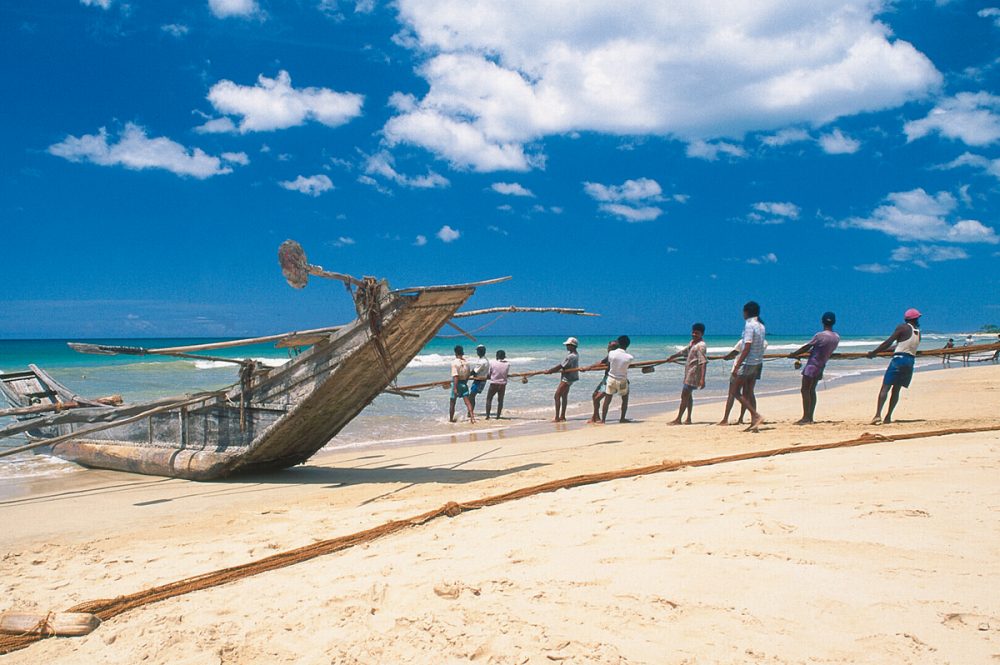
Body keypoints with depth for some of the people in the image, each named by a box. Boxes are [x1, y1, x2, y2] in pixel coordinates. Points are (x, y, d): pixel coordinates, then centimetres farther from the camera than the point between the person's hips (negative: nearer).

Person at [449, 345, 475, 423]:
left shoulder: (454, 362, -15)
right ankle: (472, 416, -11)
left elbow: (455, 376, -21)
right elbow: (468, 375, 8)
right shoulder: (466, 362, 2)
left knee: (452, 403, 10)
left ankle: (451, 419, 20)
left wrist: (455, 388, -21)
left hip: (457, 383, -4)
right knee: (467, 401, 2)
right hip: (464, 383, 4)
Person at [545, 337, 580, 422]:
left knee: (557, 396, -7)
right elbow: (563, 366, 14)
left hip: (567, 379, -10)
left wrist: (549, 371, -12)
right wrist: (552, 370, 12)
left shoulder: (571, 356, -24)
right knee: (564, 396, 16)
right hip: (568, 378, 10)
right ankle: (562, 416, 23)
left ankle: (557, 418, -7)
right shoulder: (575, 354, 8)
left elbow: (560, 366, -21)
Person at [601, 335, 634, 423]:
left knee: (607, 400, 8)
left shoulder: (611, 353, -12)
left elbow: (608, 364, 2)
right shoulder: (629, 357, -16)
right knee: (625, 399, 21)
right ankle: (622, 418, 21)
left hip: (611, 379, 1)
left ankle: (603, 420, 6)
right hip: (622, 380, -1)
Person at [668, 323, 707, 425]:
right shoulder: (692, 343, 12)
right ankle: (688, 419, 22)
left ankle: (678, 419, -1)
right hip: (689, 374, 10)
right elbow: (684, 352, 30)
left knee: (684, 396, -6)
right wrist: (672, 357, 42)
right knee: (688, 396, 15)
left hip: (693, 375, -10)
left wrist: (702, 379, -34)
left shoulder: (701, 346, -18)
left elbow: (703, 363, -26)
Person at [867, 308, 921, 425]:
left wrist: (873, 352, -4)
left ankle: (878, 414, -23)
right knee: (896, 389, 14)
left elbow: (888, 342, -8)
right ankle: (888, 417, 10)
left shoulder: (902, 327, -1)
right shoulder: (918, 332, 16)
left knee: (885, 387, -9)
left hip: (899, 359, -6)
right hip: (911, 361, 6)